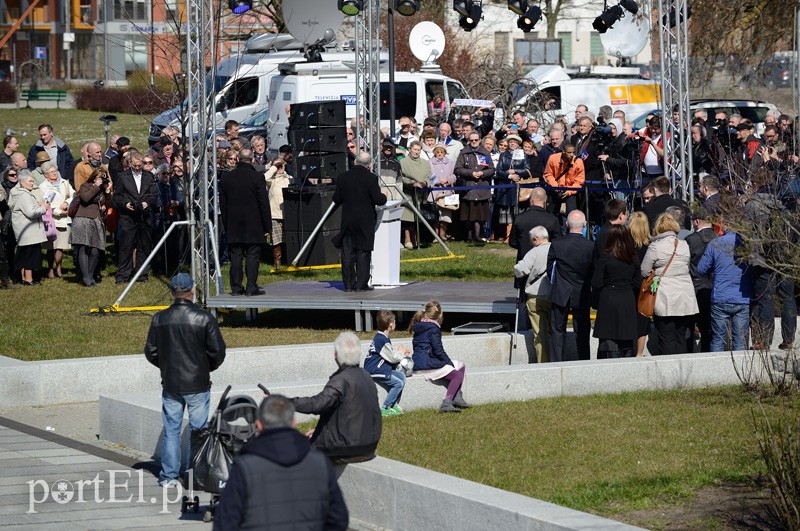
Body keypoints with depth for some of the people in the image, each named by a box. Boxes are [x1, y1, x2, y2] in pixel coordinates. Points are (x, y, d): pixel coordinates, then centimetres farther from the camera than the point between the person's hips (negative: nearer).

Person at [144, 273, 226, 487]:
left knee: (171, 430, 9)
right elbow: (218, 352, -7)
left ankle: (169, 476, 10)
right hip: (198, 384, -2)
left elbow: (150, 352, 4)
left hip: (170, 384, 3)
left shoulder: (160, 319, -2)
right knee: (198, 430, 6)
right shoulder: (205, 319, -11)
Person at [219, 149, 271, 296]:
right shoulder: (257, 177, -8)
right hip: (253, 225, -3)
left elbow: (222, 205, 9)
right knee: (252, 256, -1)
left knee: (236, 256, 5)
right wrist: (267, 226, 0)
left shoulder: (227, 178, 5)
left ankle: (236, 287, 5)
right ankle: (251, 287, -4)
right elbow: (264, 203, -7)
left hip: (233, 226, 3)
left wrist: (226, 225, 15)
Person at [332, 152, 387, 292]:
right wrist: (384, 197, 10)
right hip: (365, 221, -3)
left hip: (347, 221, 3)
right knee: (363, 252, 3)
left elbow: (336, 199, 5)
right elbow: (378, 200, -11)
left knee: (347, 253, 8)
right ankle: (361, 284, 1)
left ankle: (349, 284, 8)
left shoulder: (342, 177, 1)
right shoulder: (371, 178, -10)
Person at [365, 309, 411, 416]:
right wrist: (401, 352, 4)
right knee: (398, 383, -14)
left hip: (381, 369, 10)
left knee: (401, 376, 14)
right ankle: (385, 409, -11)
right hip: (374, 371, -10)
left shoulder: (381, 337, 14)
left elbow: (390, 353, 22)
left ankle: (394, 404, 16)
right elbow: (393, 358, -14)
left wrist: (401, 352, 9)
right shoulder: (382, 340, -19)